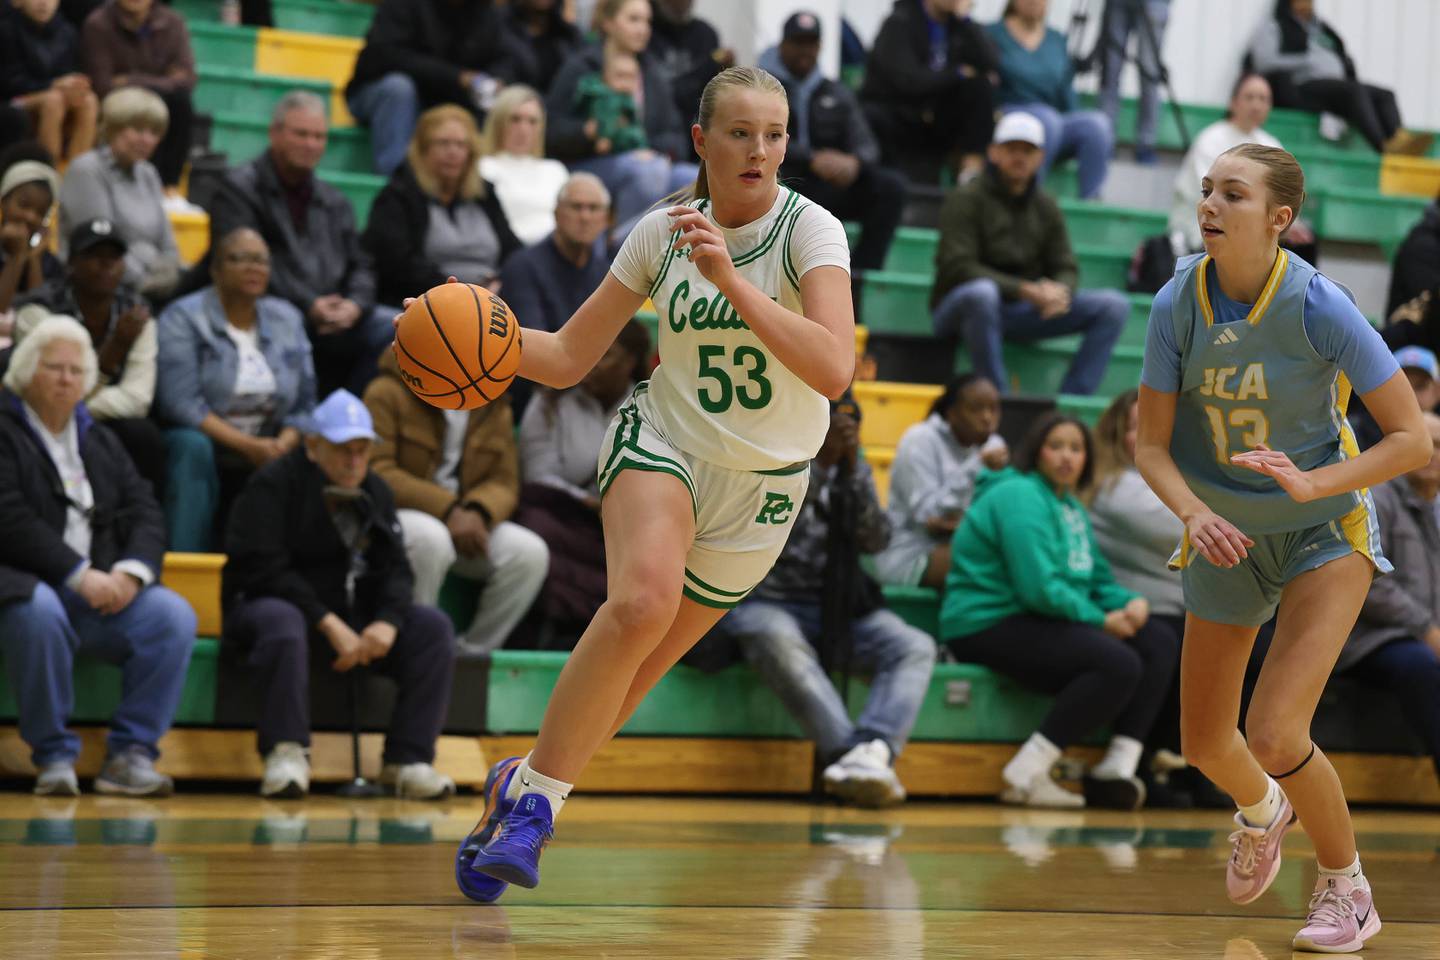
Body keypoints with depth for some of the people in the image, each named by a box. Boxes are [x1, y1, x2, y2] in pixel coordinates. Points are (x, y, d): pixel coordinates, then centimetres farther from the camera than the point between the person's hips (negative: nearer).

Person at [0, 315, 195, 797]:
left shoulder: (100, 441, 20)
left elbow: (144, 513, 11)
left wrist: (130, 571, -11)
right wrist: (79, 575, -20)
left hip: (100, 590, 6)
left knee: (174, 615, -20)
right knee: (39, 612, -40)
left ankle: (131, 753, -18)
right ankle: (53, 755, -26)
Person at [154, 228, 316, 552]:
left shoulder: (287, 320, 12)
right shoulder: (183, 318, -4)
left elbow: (304, 405, 7)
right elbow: (181, 403, -16)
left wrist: (283, 446, -16)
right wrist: (248, 446, -22)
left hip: (262, 462, 4)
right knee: (192, 445, -36)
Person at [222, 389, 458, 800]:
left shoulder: (375, 492, 11)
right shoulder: (273, 485, -9)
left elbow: (392, 568, 6)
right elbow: (262, 568, -19)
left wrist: (388, 621, -18)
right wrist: (329, 625, -25)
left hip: (350, 616, 6)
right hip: (268, 604, -6)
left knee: (432, 626, -14)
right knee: (280, 620, -41)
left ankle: (408, 760, -18)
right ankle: (286, 752, -36)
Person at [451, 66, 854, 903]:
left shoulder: (811, 230, -15)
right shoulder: (662, 232, -5)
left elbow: (834, 370, -30)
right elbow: (569, 356, 2)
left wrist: (731, 280, -37)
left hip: (761, 487, 0)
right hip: (662, 441, 0)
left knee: (632, 673, 5)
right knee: (643, 600, -31)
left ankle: (520, 786, 29)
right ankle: (536, 794, -20)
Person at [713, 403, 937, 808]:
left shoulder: (850, 466, 13)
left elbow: (875, 540, 0)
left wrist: (852, 470, -12)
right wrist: (819, 462, -22)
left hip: (834, 604, 5)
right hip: (761, 600, -5)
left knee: (915, 646, -21)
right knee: (779, 641, -39)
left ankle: (872, 752, -45)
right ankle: (852, 756, -50)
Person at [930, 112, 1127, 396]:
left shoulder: (1046, 207, 11)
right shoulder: (966, 199, -7)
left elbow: (1066, 268, 10)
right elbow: (958, 268, -16)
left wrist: (1060, 291, -17)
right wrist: (1022, 290, -26)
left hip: (1022, 312, 6)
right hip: (960, 307, -6)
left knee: (1114, 305, -9)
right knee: (982, 293, -42)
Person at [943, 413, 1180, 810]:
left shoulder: (1070, 506, 19)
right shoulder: (1021, 497, -13)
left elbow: (1097, 579, 21)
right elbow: (1039, 588, -22)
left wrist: (1131, 601, -1)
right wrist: (1101, 620, -13)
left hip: (1043, 622, 10)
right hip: (991, 627, -10)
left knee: (1160, 644, 1)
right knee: (1119, 664, -28)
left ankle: (1118, 766, -8)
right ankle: (1027, 774, -26)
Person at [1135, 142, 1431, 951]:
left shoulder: (1320, 307, -23)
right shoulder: (1179, 303, -14)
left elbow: (1413, 439, -19)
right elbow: (1151, 444, -8)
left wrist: (1310, 483, -32)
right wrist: (1193, 512, -28)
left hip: (1323, 532, -4)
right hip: (1224, 537, 4)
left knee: (1275, 735, -19)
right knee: (1205, 743, 13)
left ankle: (1347, 888, 9)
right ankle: (1262, 811, 51)